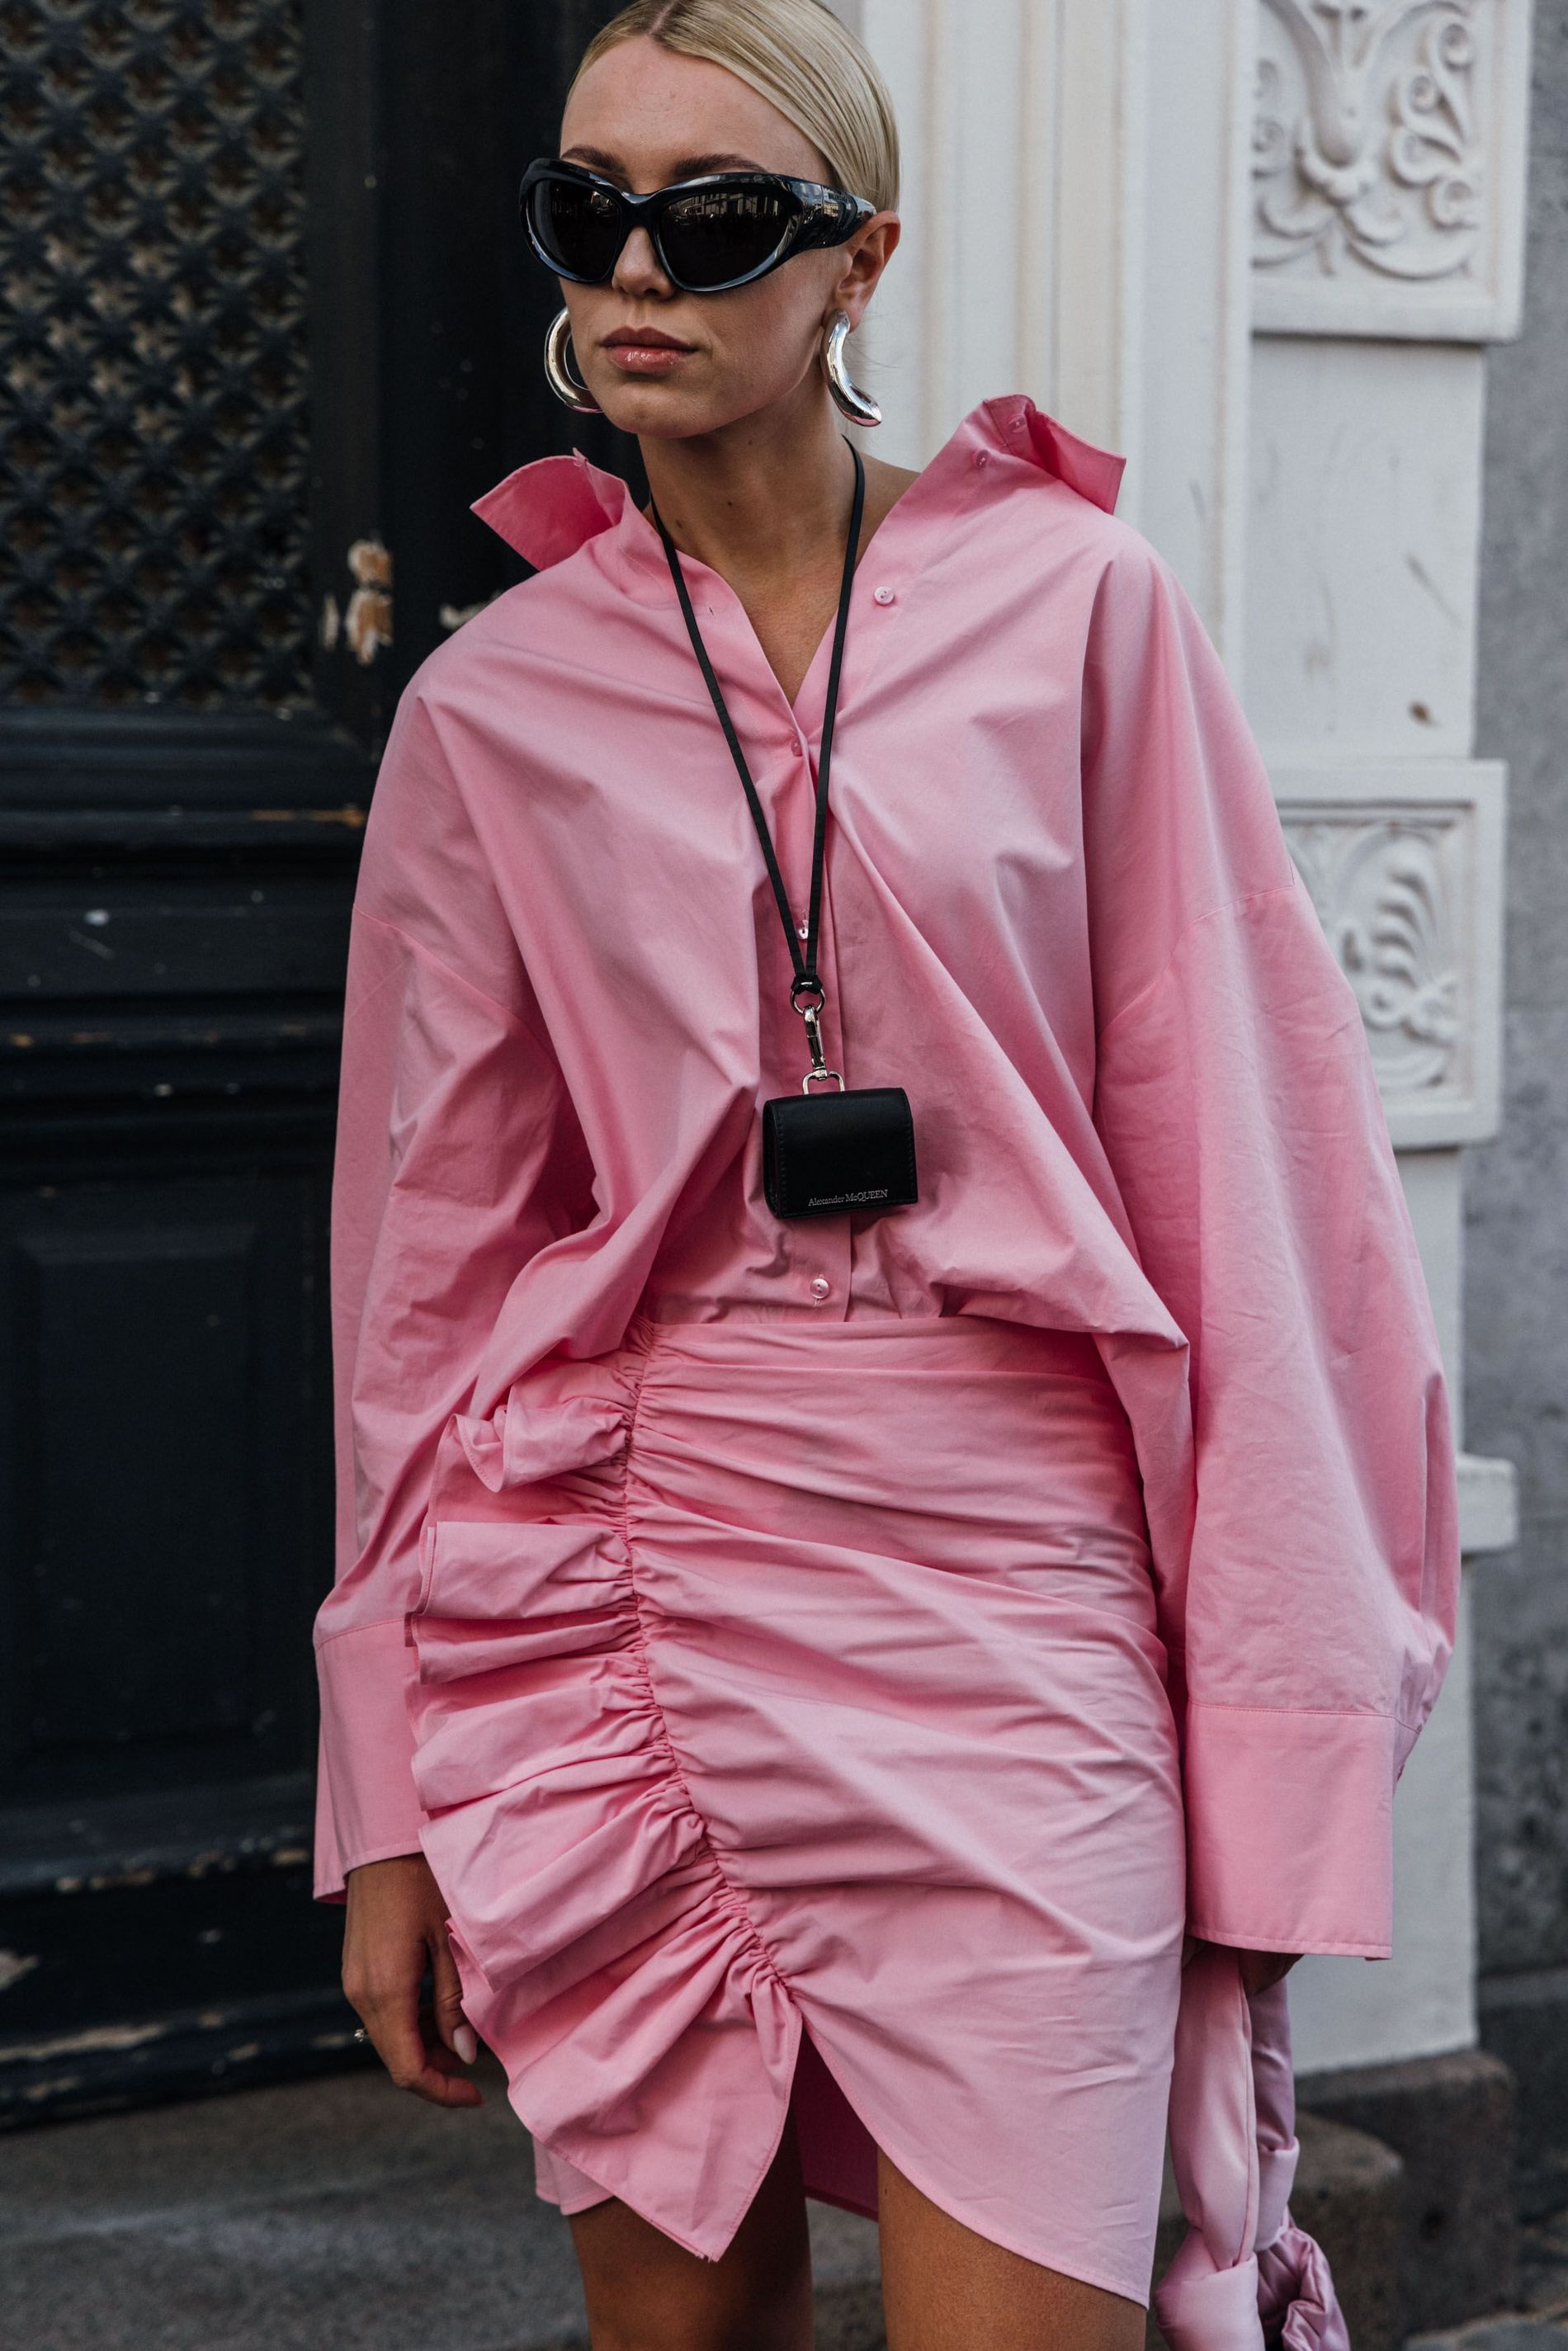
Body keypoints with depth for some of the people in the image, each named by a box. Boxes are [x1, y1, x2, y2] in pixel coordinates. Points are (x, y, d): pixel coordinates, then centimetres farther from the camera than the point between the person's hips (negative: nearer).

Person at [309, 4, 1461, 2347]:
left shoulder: (1074, 607, 2)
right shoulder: (495, 706, 7)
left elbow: (1233, 1166, 0)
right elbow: (431, 1256, 9)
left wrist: (1266, 1764, -5)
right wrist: (393, 1807, 8)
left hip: (1009, 1612, -2)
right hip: (622, 1601, 2)